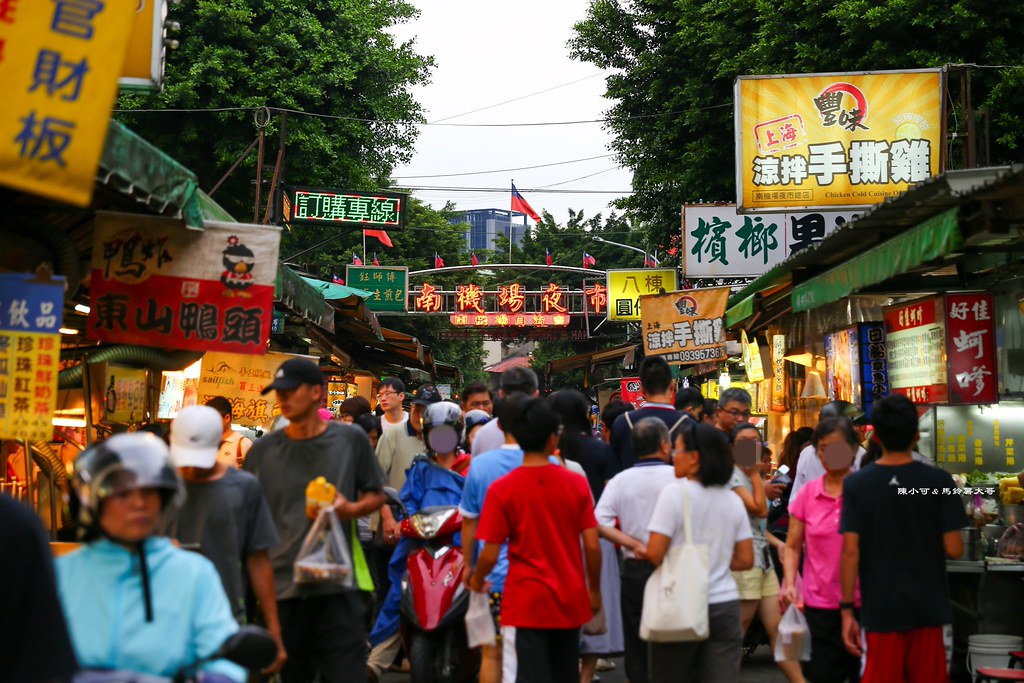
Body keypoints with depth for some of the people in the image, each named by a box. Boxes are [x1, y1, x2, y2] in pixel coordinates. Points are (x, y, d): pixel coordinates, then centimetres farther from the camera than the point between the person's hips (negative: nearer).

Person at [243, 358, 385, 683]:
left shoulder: (351, 439, 4)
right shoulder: (263, 450, 7)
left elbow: (376, 496, 12)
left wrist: (352, 508, -10)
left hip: (337, 586, -1)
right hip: (280, 586, 1)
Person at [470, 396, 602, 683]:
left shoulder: (502, 490, -10)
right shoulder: (577, 484, -3)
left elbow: (490, 554, -9)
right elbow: (592, 546, -3)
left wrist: (476, 580, 12)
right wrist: (594, 590, 12)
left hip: (525, 603, -3)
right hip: (570, 602, 3)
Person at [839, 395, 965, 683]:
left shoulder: (855, 484, -4)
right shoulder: (939, 481, -5)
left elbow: (850, 552, -7)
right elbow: (954, 549, -6)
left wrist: (847, 609, -1)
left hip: (880, 612, 0)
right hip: (930, 610, 0)